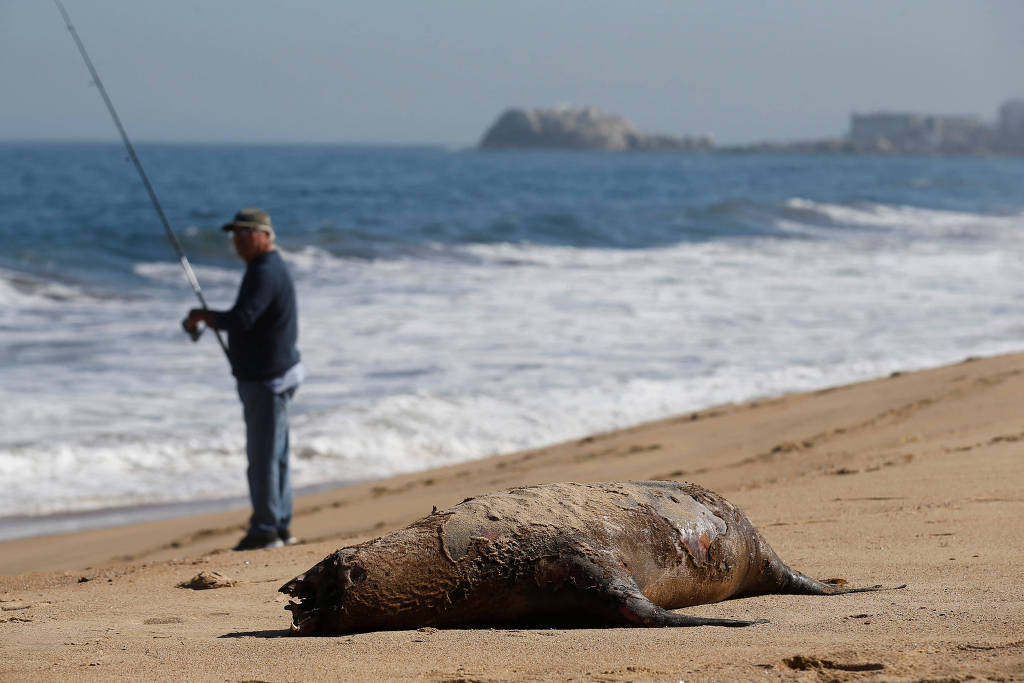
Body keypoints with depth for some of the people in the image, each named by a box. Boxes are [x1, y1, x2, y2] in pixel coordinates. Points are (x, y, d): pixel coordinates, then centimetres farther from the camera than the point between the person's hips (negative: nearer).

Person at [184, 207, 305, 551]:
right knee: (273, 454, 14)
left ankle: (265, 529, -2)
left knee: (263, 455, -6)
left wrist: (202, 315, -15)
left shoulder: (266, 273, -19)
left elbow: (242, 319, -30)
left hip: (268, 380, -11)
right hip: (268, 376, 11)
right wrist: (210, 320, 10)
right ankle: (280, 526, 20)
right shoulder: (269, 268, 15)